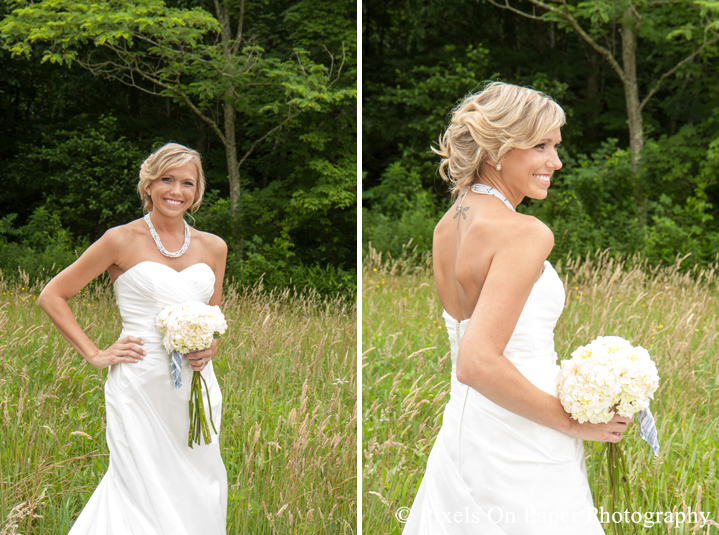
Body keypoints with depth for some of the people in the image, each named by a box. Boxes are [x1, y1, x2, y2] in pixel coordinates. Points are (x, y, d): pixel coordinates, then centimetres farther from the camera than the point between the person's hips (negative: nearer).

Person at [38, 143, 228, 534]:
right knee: (145, 491, -3)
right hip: (139, 385, -4)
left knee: (200, 494, 6)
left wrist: (210, 350, 2)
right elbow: (52, 296, 2)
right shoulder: (122, 241, -2)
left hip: (195, 384, 5)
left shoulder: (213, 247, 10)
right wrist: (95, 354, -3)